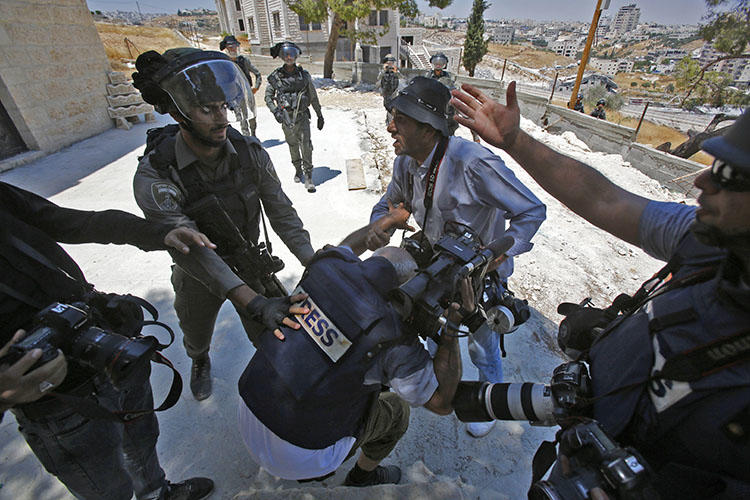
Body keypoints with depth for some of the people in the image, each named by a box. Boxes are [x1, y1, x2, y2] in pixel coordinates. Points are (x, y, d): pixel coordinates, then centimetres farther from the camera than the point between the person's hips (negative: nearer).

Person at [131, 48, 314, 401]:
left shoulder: (249, 152, -20)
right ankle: (200, 362, 64)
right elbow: (191, 250, -38)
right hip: (198, 275, 0)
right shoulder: (154, 175, -28)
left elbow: (281, 211, -18)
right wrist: (254, 302, -49)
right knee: (197, 335, 27)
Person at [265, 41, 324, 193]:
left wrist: (320, 116, 10)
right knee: (293, 146, 13)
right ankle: (298, 170, 33)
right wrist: (275, 111, -13)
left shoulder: (304, 75, 0)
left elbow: (313, 97, 7)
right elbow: (268, 97, 4)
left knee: (306, 145, -11)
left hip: (302, 116, -1)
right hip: (286, 118, 1)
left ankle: (308, 177, -6)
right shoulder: (275, 76, -2)